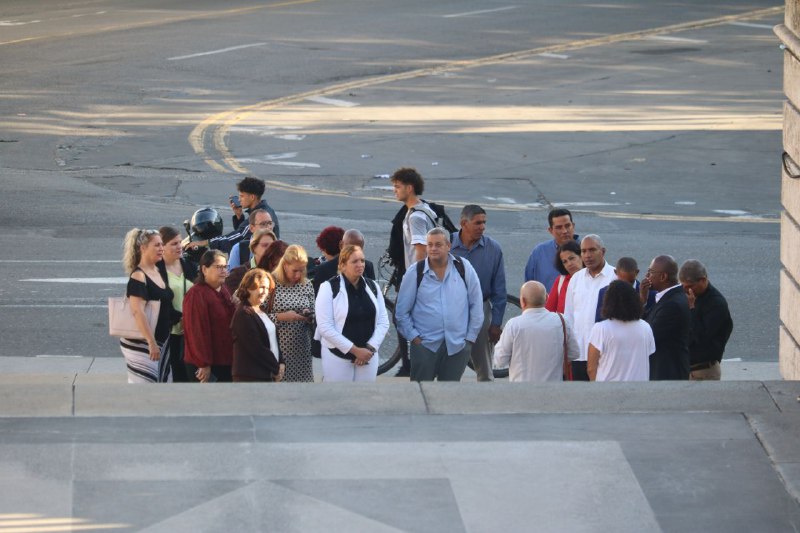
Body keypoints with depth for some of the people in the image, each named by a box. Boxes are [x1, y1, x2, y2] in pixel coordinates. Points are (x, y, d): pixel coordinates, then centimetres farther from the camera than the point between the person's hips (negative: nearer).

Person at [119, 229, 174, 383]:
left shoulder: (158, 271, 11)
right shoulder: (138, 276, -16)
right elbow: (137, 312, -25)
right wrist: (151, 343, -28)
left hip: (161, 340, 9)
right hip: (141, 343, -9)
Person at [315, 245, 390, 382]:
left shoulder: (372, 287, 8)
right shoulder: (329, 288, -7)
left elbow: (383, 322, 7)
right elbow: (325, 327, -14)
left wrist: (370, 348, -8)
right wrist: (354, 350, -16)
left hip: (368, 356, 5)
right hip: (338, 357, -5)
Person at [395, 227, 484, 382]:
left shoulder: (464, 268, 1)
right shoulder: (415, 273, -2)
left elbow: (476, 305, 6)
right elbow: (402, 311, 3)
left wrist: (471, 338, 4)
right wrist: (414, 337, -4)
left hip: (457, 345, 1)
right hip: (424, 345, -1)